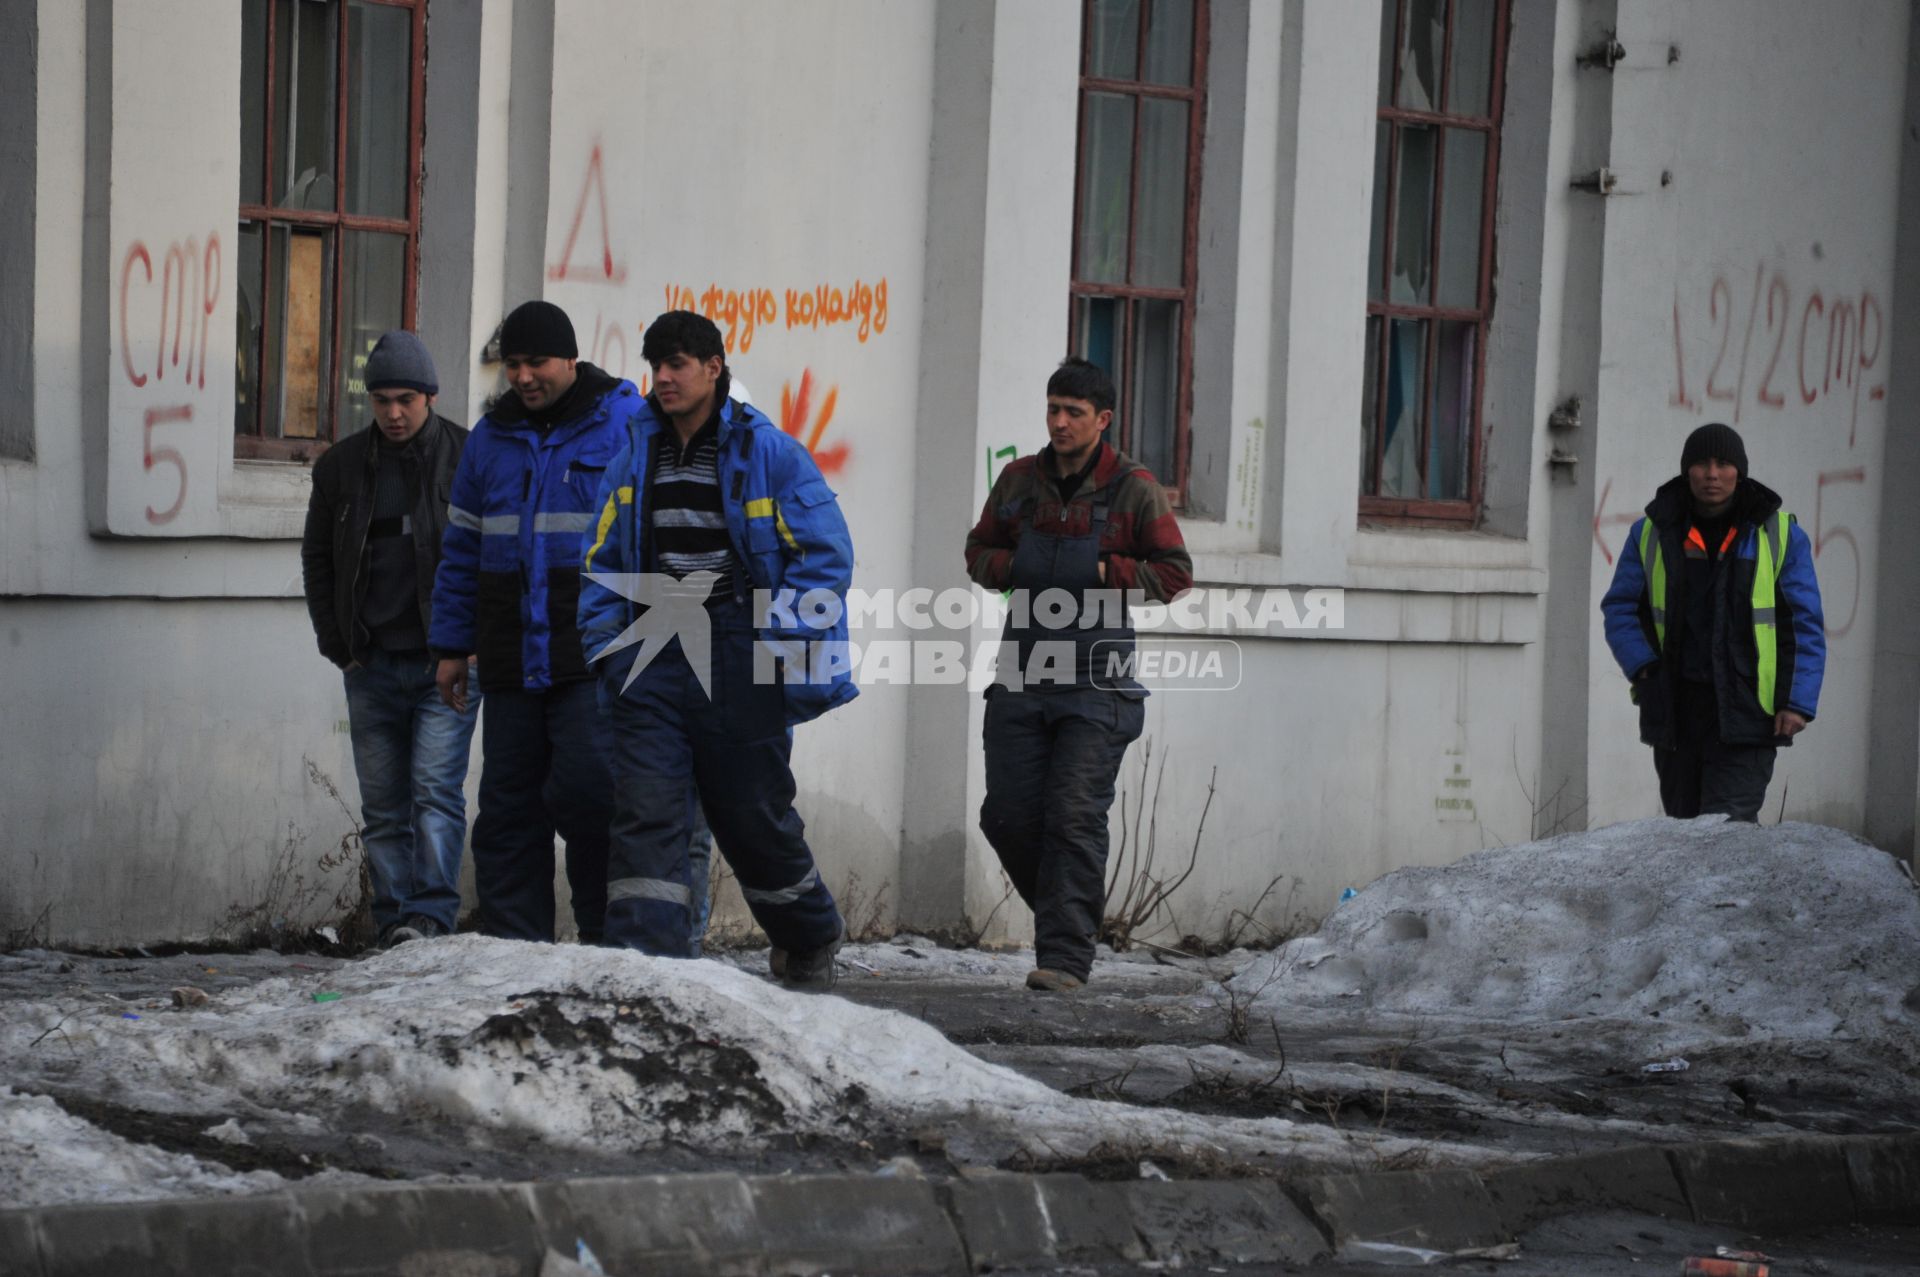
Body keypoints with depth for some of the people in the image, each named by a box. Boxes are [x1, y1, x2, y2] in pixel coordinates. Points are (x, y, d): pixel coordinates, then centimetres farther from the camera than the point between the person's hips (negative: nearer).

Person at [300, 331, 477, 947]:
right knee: (383, 808, 5)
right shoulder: (341, 465, 9)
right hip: (373, 665, 4)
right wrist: (339, 645, 9)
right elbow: (317, 558, 18)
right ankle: (395, 927, 8)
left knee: (436, 789, -15)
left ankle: (430, 915, -19)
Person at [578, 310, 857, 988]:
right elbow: (605, 557, 18)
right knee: (645, 812, -10)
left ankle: (811, 939, 34)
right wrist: (605, 642, 4)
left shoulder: (770, 454, -3)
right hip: (651, 659, 3)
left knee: (755, 818, 10)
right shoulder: (633, 454, 11)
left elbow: (824, 557, -4)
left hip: (740, 670, -3)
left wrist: (805, 664, -12)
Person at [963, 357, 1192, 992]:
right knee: (1008, 815, 2)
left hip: (1096, 682, -4)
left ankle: (1065, 956, -11)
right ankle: (1066, 910, 26)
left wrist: (1105, 572, -12)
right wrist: (1013, 566, -3)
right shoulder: (1019, 480, 8)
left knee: (1075, 817, -12)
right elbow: (979, 552, 18)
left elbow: (1175, 572, 0)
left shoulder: (1134, 487, -3)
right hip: (1023, 672, 4)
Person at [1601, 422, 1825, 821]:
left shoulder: (1781, 535, 2)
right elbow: (1620, 609, 11)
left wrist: (1798, 703, -7)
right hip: (1674, 710, 3)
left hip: (1745, 714, -3)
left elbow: (1805, 625, 3)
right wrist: (1643, 668, -6)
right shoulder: (1651, 533, 7)